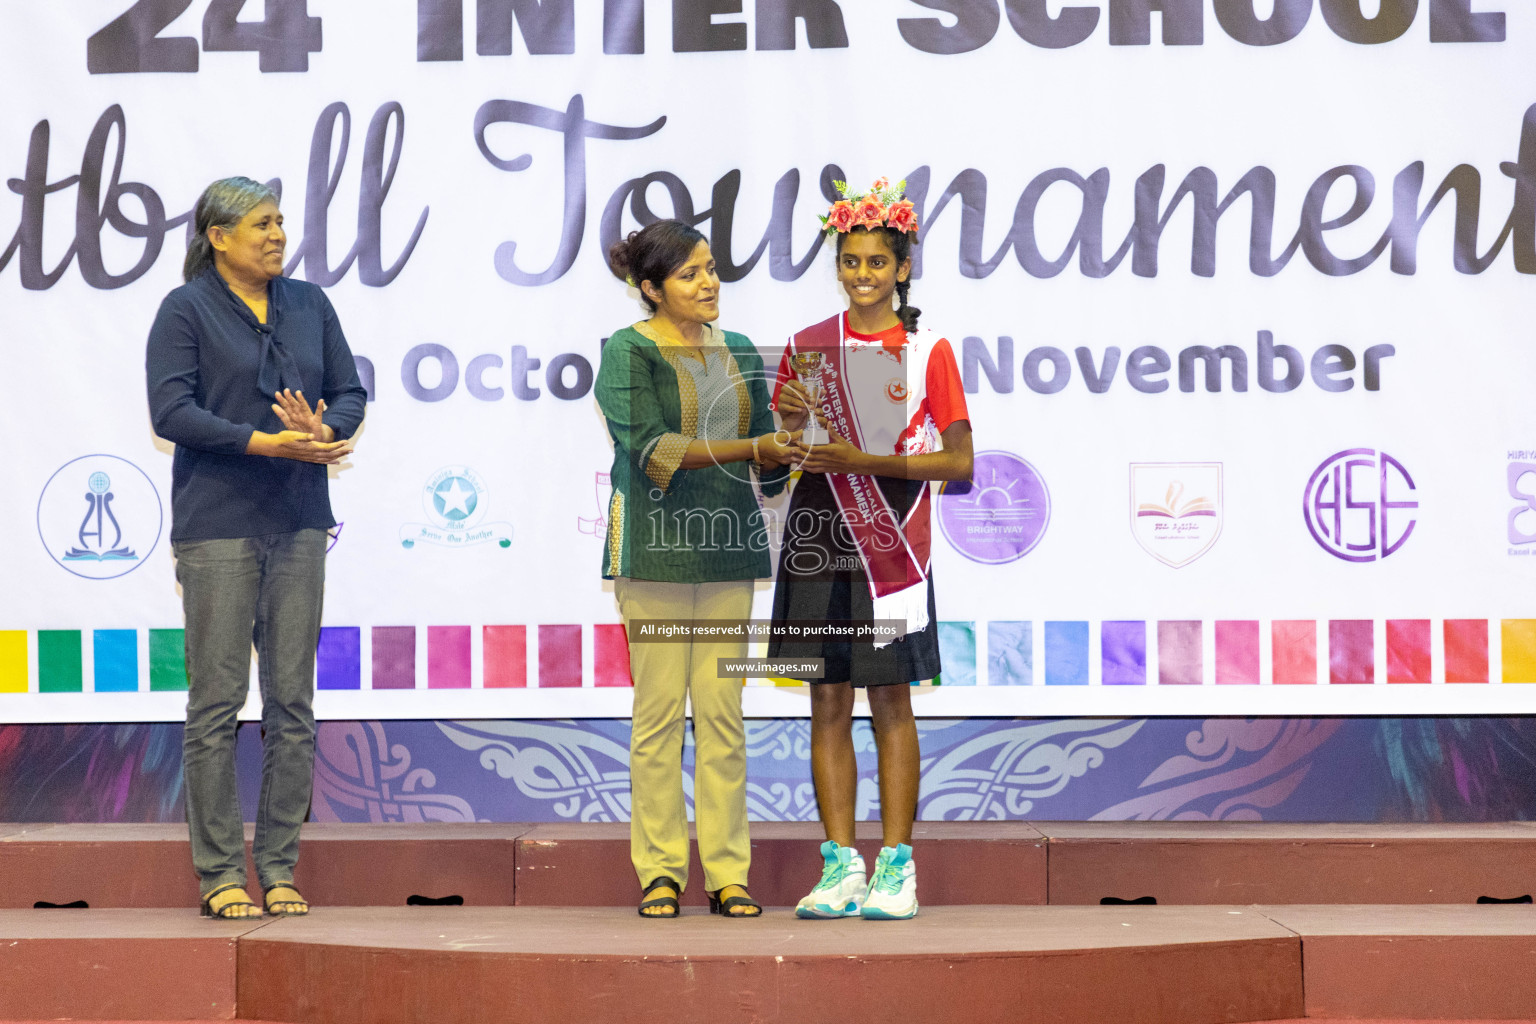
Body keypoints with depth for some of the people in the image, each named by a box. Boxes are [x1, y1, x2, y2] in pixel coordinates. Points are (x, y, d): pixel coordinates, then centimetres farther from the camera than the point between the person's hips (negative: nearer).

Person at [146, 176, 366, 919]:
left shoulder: (309, 306, 13)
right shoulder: (185, 310, -2)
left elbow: (350, 392, 11)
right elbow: (170, 411, -11)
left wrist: (324, 432, -12)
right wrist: (267, 443, -19)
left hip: (298, 522, 5)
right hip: (217, 525, -5)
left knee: (293, 701, 4)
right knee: (217, 700, -3)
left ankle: (280, 867, 10)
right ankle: (219, 872, 2)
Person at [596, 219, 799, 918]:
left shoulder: (738, 354, 15)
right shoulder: (628, 353, -3)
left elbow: (765, 464, 14)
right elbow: (651, 448, -15)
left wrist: (787, 454, -9)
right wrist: (750, 448, -22)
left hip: (726, 545, 5)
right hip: (656, 544, -5)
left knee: (723, 709, 2)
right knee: (659, 709, -5)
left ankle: (726, 874, 4)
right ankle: (660, 873, 2)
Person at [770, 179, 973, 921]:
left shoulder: (927, 352, 1)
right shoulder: (806, 348, 9)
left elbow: (959, 461, -4)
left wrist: (861, 461, -13)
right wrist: (790, 422, -11)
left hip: (891, 545, -3)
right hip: (818, 537, 3)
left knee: (891, 700, -1)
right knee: (828, 702, 3)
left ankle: (896, 865, 3)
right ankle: (839, 865, 7)